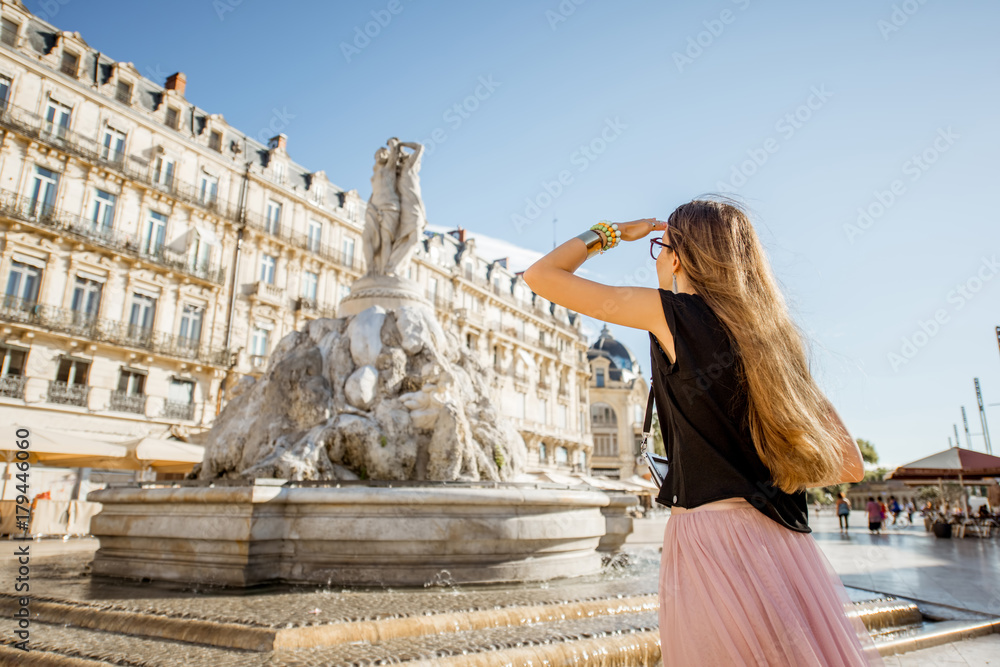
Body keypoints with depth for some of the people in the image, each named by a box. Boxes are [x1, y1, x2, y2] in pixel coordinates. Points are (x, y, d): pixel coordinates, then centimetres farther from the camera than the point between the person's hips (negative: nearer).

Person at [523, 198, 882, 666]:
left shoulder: (669, 311, -6)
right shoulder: (771, 331, 11)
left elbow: (540, 275, 0)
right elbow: (849, 465, 12)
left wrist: (611, 232, 14)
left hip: (710, 539, -7)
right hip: (782, 543, 7)